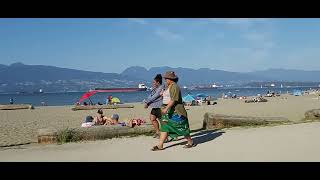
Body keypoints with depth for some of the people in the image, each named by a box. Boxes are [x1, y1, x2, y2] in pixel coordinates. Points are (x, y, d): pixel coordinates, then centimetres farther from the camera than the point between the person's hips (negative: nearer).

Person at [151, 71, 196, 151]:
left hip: (176, 112, -10)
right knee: (165, 127, 4)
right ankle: (160, 146, 3)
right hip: (169, 111, 10)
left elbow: (173, 100, -25)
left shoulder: (174, 87, -16)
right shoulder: (169, 87, 15)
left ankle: (191, 142, 17)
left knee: (181, 128, 0)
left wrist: (166, 108, -30)